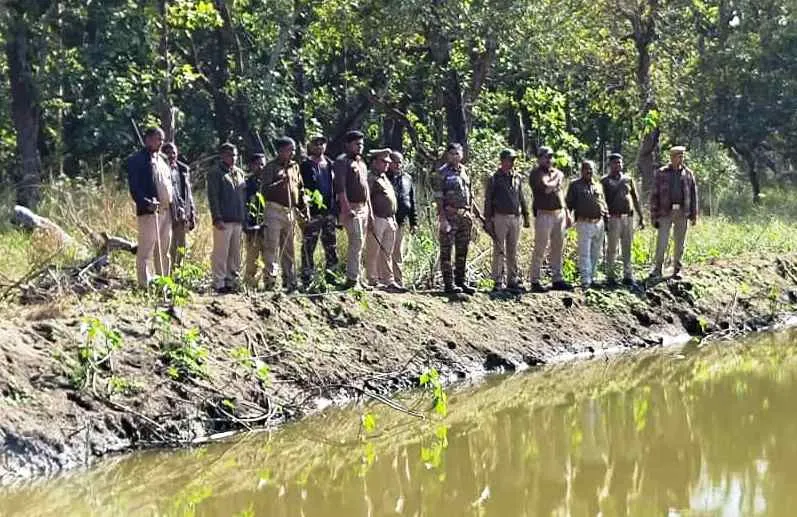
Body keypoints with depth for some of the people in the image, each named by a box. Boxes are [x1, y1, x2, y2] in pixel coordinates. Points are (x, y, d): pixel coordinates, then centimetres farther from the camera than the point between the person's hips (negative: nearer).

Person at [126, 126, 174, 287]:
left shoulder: (162, 160, 21)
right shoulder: (136, 160, -4)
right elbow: (134, 187, -13)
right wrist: (146, 203, -26)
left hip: (166, 211, 8)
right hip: (148, 212, -8)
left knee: (164, 251, 11)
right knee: (146, 251, -6)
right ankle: (145, 284, -6)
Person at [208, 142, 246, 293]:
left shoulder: (240, 173, 18)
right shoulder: (216, 174, -2)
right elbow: (213, 197, -8)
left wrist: (244, 217, 16)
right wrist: (217, 218, -16)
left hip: (238, 220, 7)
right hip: (223, 221, -7)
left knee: (235, 254, 8)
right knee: (221, 253, -6)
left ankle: (232, 280, 14)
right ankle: (219, 283, -4)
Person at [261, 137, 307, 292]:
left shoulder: (295, 167, 16)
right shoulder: (271, 167, -3)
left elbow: (300, 189, 22)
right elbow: (265, 189, -14)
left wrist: (304, 209, 16)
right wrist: (280, 183, -27)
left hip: (290, 212, 6)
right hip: (275, 210, -6)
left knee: (288, 248, 11)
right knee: (272, 246, -10)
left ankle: (289, 280, 16)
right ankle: (270, 278, -12)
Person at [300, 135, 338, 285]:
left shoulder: (330, 165, 16)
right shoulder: (306, 165, -2)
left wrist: (337, 210, 13)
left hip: (329, 211, 6)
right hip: (312, 212, -6)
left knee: (331, 247, 7)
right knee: (308, 246, -3)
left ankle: (331, 275, 14)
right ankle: (307, 278, 1)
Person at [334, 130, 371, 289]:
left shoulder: (361, 163, 21)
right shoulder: (342, 161, -6)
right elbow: (340, 187, -15)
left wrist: (369, 210, 20)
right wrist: (346, 208, -22)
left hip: (363, 208, 9)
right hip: (351, 208, -9)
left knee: (360, 244, 10)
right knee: (356, 242, -15)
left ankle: (355, 277, 15)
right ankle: (352, 279, -15)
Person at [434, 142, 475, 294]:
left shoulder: (464, 171, 14)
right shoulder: (443, 173, -5)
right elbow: (438, 197, -11)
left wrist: (470, 214, 13)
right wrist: (442, 218, -18)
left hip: (464, 215, 6)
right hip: (449, 215, -6)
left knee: (462, 250, 10)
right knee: (446, 250, -3)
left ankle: (460, 281, 18)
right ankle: (448, 283, -2)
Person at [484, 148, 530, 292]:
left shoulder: (517, 178, 13)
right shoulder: (494, 179, -1)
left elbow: (521, 198, 18)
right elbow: (488, 200, -2)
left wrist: (526, 216, 15)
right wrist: (488, 219, -7)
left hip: (515, 218, 5)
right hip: (500, 217, -5)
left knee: (513, 251, 8)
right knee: (499, 251, -4)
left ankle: (513, 279, 14)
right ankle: (499, 281, -2)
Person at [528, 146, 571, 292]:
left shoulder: (558, 173, 17)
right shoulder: (536, 173, -6)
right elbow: (546, 188, -22)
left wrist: (567, 214, 21)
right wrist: (556, 179, -5)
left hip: (560, 214, 7)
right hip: (544, 214, -7)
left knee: (558, 248, 10)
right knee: (540, 248, -6)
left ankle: (557, 279, 17)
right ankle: (535, 281, -3)